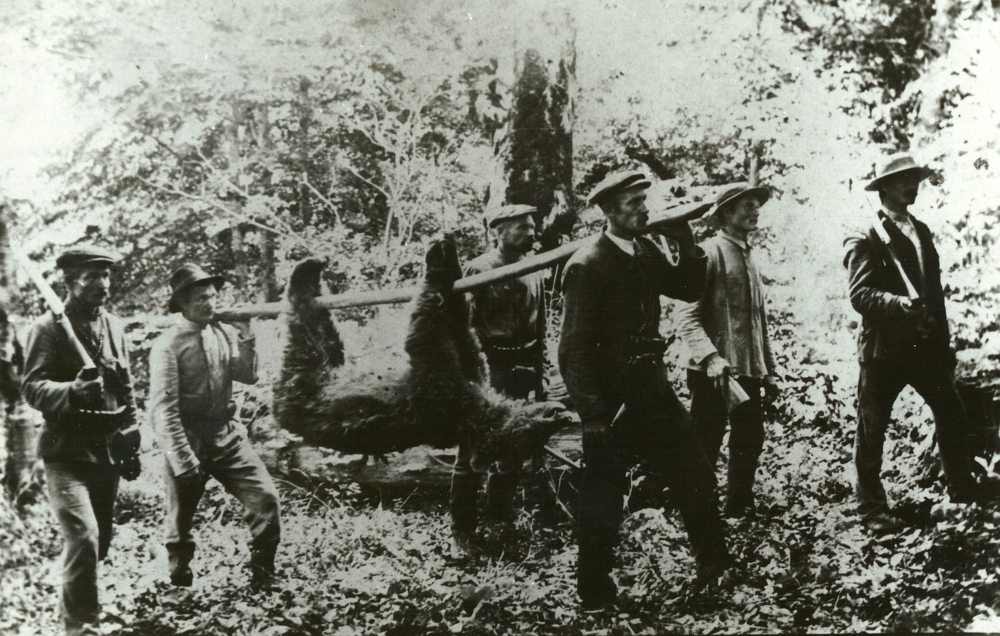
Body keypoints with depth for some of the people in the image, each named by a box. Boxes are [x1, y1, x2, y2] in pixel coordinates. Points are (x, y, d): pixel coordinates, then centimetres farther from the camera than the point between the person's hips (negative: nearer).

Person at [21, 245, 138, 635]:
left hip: (106, 450, 6)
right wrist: (74, 391, -34)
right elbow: (31, 389, -17)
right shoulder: (49, 329, -10)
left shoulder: (113, 326, 9)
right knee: (83, 535, -21)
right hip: (66, 452, -6)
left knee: (99, 543, 14)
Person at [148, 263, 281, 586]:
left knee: (266, 497, -7)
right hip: (188, 440, -5)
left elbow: (249, 376, 9)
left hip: (226, 435, 5)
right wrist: (183, 459, -20)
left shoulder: (223, 333, 5)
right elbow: (163, 408, -16)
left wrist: (245, 338, -7)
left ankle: (262, 575, 6)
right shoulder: (168, 345, -12)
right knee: (181, 520, 7)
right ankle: (179, 583, 27)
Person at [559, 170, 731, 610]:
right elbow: (575, 348, -18)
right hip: (610, 399, -8)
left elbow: (690, 289, 14)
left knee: (695, 475, 14)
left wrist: (686, 242, -1)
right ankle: (594, 591, 20)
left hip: (651, 387, 8)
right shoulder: (586, 266, -16)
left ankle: (717, 568, 31)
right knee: (602, 497, 4)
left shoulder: (646, 252, 7)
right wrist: (593, 415, -19)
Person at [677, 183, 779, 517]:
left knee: (750, 440, 13)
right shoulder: (709, 253, -8)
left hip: (748, 371, 8)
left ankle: (739, 505, 28)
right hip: (714, 373, -8)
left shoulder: (749, 258, 18)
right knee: (704, 448, -2)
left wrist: (768, 370, 20)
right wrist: (710, 358, -29)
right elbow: (687, 316, -17)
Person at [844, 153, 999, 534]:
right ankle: (872, 508, 11)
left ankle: (961, 485, 30)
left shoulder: (921, 232, 14)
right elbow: (860, 295, -17)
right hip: (883, 348, -7)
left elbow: (934, 289, 17)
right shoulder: (866, 241, -8)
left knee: (951, 413, 13)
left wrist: (944, 343, 15)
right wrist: (899, 302, -34)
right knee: (872, 430, 0)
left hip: (924, 344, 7)